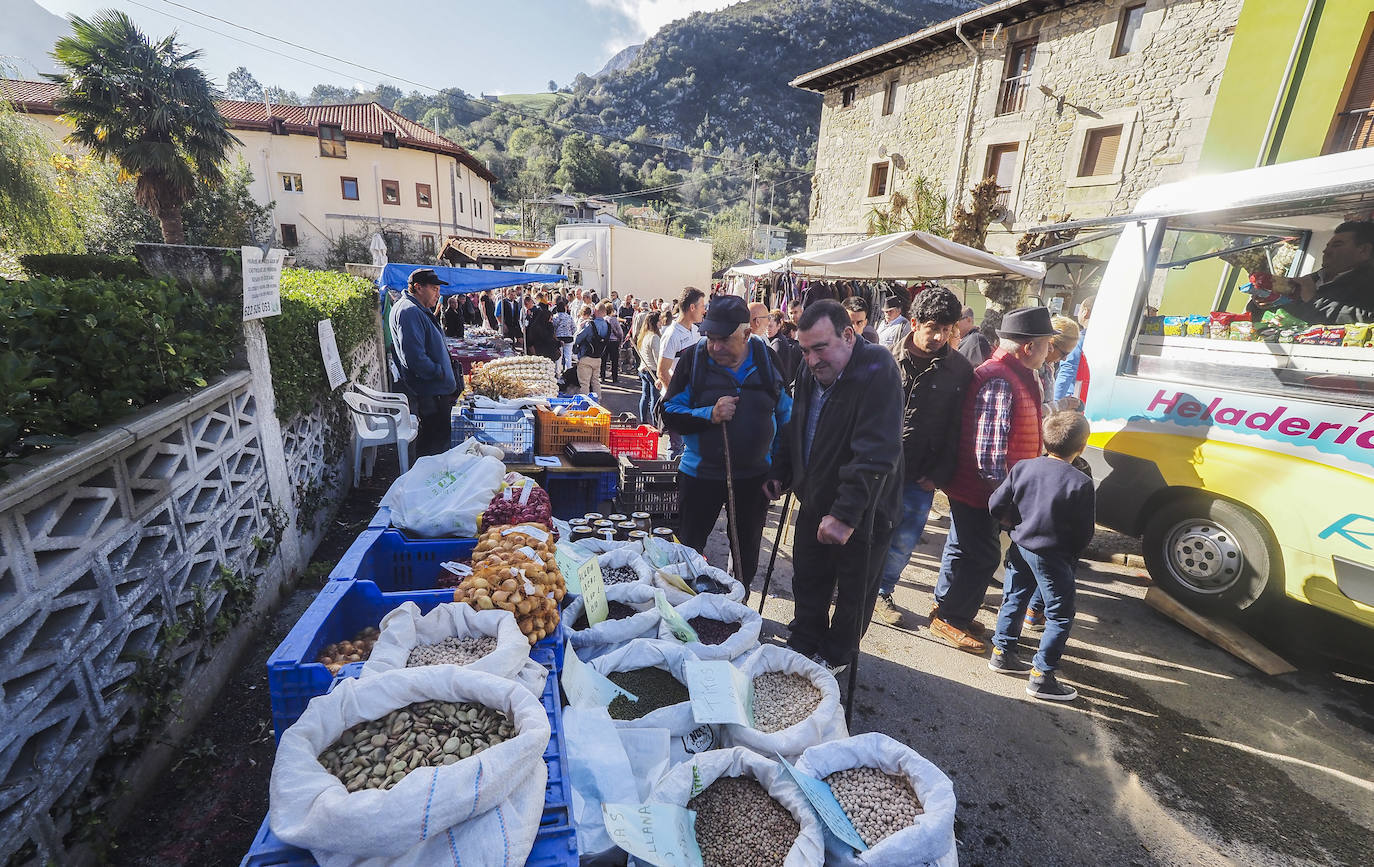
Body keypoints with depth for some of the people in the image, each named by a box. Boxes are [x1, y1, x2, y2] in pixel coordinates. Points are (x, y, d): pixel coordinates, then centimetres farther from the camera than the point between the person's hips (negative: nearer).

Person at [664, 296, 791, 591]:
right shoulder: (693, 358, -10)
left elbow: (785, 414, 5)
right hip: (701, 472, -1)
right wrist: (709, 415, -27)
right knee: (689, 546, 14)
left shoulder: (767, 359, -6)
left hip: (754, 474, 2)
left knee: (747, 550, 19)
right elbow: (670, 414, -10)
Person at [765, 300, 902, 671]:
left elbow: (876, 454, -32)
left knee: (853, 593, 14)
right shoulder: (810, 373, 0)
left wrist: (846, 514, -35)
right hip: (815, 503, 7)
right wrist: (780, 473, 14)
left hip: (862, 513, -6)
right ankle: (803, 644, 42)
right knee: (807, 584, 20)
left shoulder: (878, 371, -25)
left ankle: (835, 657, 37)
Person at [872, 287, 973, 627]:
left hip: (920, 476, 1)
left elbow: (957, 428, 1)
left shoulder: (960, 370, -1)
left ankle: (881, 592, 32)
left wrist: (940, 474, -3)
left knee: (902, 542, 9)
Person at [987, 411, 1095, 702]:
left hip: (1020, 548, 5)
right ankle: (1042, 675, 11)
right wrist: (1072, 554, 8)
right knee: (1060, 616, 9)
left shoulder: (1022, 468, -5)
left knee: (1013, 599, 20)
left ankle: (1001, 653, 30)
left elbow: (996, 506, -3)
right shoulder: (1081, 483, -17)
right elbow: (1085, 533, -11)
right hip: (1053, 556, -5)